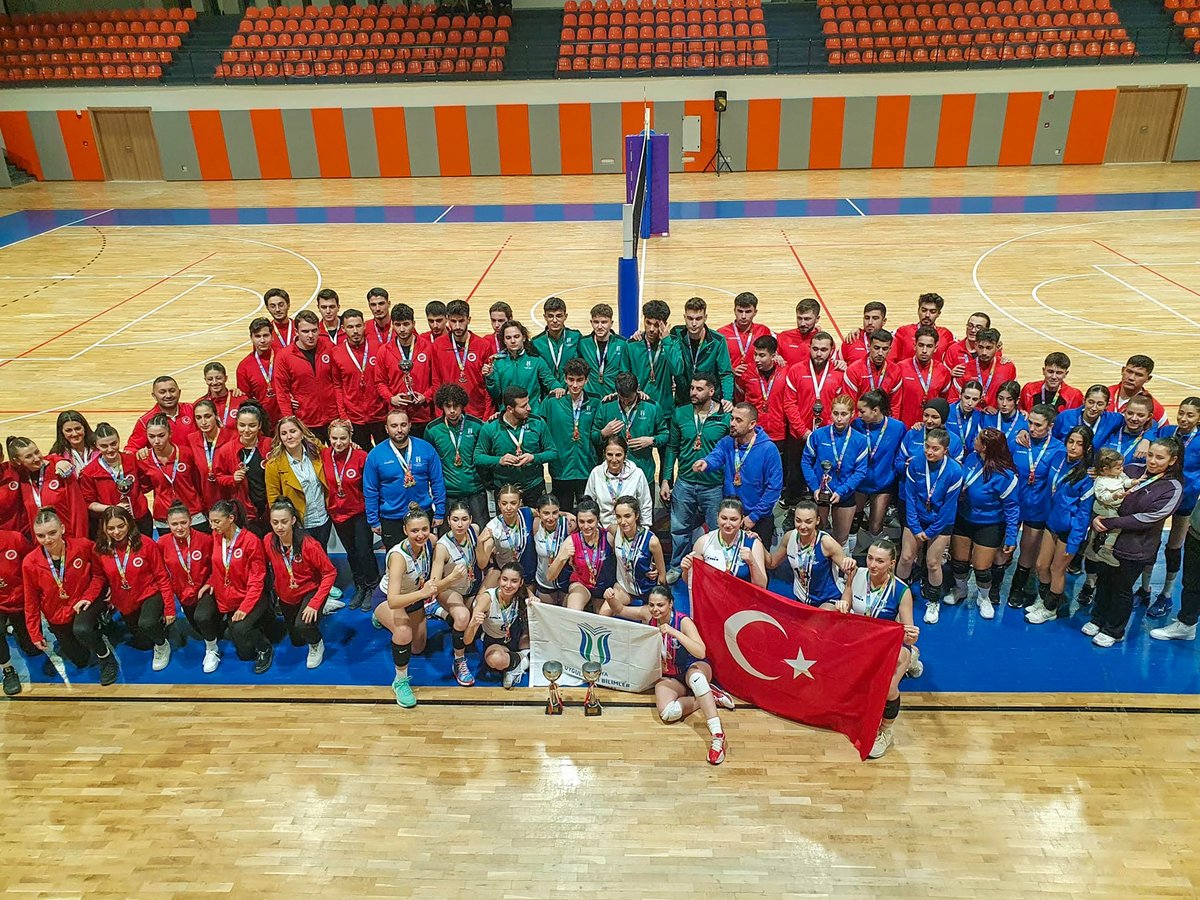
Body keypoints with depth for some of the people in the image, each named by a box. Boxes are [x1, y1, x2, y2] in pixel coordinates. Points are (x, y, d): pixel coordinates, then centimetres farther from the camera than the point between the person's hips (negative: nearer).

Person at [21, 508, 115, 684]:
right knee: (81, 661, 11)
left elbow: (98, 574, -4)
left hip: (84, 603, -2)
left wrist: (89, 596, -19)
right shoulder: (30, 563, -16)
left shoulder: (84, 546, -20)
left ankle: (106, 657, -6)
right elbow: (31, 601, -4)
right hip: (58, 615, 2)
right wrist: (35, 634, 0)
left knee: (81, 629, -36)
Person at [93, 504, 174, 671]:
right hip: (124, 603, 4)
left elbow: (162, 577, -15)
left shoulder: (146, 544, -20)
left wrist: (170, 609, -14)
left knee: (146, 624, -35)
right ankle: (157, 625, 48)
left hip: (150, 595, -4)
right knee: (142, 644, 16)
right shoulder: (100, 549, -13)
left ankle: (162, 645, -2)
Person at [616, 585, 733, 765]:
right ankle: (709, 696, -9)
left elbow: (701, 652, -32)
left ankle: (718, 736, -47)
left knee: (695, 676, -44)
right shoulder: (647, 615, -8)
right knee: (667, 713, -32)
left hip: (693, 668, -3)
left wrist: (674, 632, -40)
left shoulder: (683, 621, -20)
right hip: (668, 677, 3)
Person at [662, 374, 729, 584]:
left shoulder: (725, 417, -8)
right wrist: (666, 480, 3)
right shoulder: (680, 414, 0)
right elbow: (672, 448, 6)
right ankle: (677, 567, 33)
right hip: (684, 482, 2)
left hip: (714, 486, -2)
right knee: (680, 528, 14)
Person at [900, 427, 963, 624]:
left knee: (933, 563, 4)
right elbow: (910, 497, -9)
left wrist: (931, 531, -11)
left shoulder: (954, 471, -21)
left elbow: (949, 506, -14)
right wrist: (916, 528, -11)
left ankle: (933, 602, 25)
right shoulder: (915, 463, -16)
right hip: (916, 519, 2)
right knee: (906, 557, 3)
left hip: (941, 522, -2)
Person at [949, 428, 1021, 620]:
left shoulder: (1004, 475, -28)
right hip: (963, 519, 5)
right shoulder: (972, 457, -12)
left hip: (989, 526, -5)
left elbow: (1012, 507, -18)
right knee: (959, 561, 16)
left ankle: (984, 599, 35)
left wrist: (1011, 537, -16)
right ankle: (960, 590, 45)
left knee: (981, 568, 4)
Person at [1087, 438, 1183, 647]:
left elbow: (1146, 519, -19)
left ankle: (1113, 630, 30)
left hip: (1136, 549, -4)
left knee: (1122, 589, 12)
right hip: (1110, 540, 4)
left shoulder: (1173, 489, -12)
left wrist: (1108, 522, -21)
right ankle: (1098, 619, 39)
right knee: (1104, 581, 18)